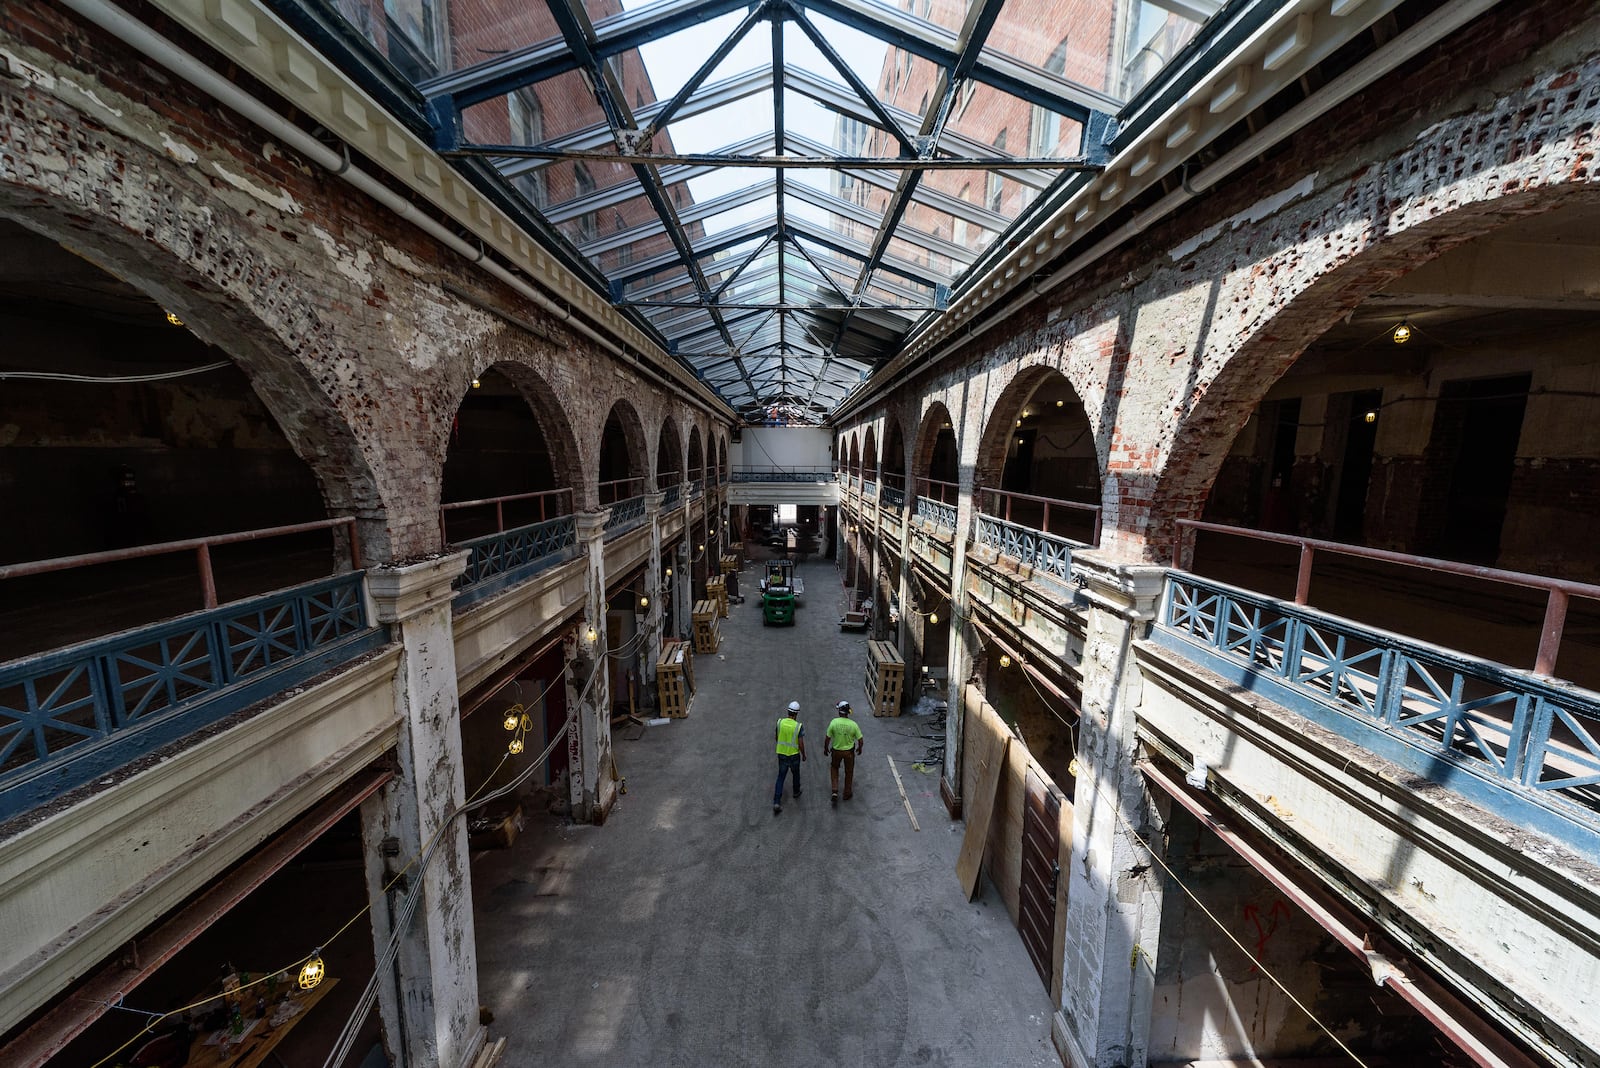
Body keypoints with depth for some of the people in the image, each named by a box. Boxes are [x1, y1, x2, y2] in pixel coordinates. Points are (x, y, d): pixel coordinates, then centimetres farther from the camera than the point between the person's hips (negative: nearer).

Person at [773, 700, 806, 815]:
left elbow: (777, 737, 4)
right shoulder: (798, 726, -21)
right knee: (796, 773, 25)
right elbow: (801, 744, -17)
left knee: (780, 777, 10)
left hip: (781, 754, 2)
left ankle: (776, 802, 3)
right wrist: (804, 755, 2)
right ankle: (796, 793, 45)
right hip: (794, 755, -2)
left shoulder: (780, 722, -11)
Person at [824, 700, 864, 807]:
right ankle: (847, 794, 37)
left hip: (836, 751, 0)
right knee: (849, 772, 21)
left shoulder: (834, 722, -21)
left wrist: (825, 748, 7)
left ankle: (835, 792, 17)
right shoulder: (853, 724, -19)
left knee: (834, 768, 26)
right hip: (849, 752, 0)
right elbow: (861, 741, -12)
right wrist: (859, 749, 9)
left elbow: (828, 739, -11)